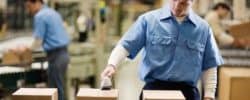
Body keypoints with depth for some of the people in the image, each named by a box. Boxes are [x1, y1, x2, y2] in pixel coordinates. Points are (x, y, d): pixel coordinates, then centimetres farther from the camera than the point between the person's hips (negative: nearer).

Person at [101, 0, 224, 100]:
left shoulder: (203, 28, 5)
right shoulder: (148, 19, -2)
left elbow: (209, 66, 10)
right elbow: (126, 45, -7)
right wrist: (112, 64, -25)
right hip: (154, 88, -2)